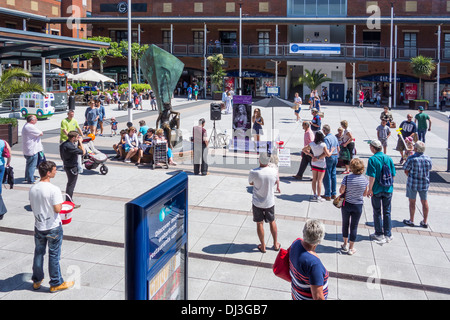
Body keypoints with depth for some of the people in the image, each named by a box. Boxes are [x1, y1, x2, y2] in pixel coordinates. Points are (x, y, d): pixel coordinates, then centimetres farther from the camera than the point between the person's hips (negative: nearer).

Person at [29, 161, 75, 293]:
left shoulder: (33, 189, -2)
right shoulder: (54, 189, -23)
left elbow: (32, 207, 8)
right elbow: (57, 209, -22)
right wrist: (60, 203, -2)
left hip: (39, 226, 6)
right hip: (53, 227, -6)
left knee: (38, 253, 19)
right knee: (54, 255, 6)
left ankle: (37, 281, 33)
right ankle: (56, 283, 18)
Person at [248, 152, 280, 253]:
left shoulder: (253, 172, -23)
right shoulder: (274, 171, -15)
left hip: (257, 202, -2)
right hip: (270, 202, 2)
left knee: (259, 223, 13)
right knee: (272, 222, 20)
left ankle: (263, 246, 24)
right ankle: (276, 244, 33)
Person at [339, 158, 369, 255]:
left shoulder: (347, 178, -19)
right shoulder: (365, 179, -9)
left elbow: (341, 191, -14)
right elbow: (365, 194, 0)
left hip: (346, 204, -1)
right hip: (358, 206, 1)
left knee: (345, 224, 18)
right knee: (354, 226, 10)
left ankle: (345, 245, 29)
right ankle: (351, 248, 18)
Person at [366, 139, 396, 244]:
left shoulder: (372, 159, -14)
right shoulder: (388, 158, 0)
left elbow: (372, 176, -17)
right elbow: (393, 175, 3)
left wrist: (370, 189, -8)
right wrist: (390, 185, 17)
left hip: (377, 190, -4)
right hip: (388, 190, 4)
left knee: (377, 212, 10)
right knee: (387, 212, 14)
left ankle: (379, 234, 16)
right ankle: (388, 234, 19)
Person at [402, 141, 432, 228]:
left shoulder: (411, 159, -18)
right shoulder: (428, 159, -5)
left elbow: (406, 171, -10)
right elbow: (429, 169, 8)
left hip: (413, 183, -4)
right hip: (425, 183, 4)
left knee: (412, 202, 8)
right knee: (424, 202, 13)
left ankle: (411, 221, 17)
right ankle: (425, 222, 20)